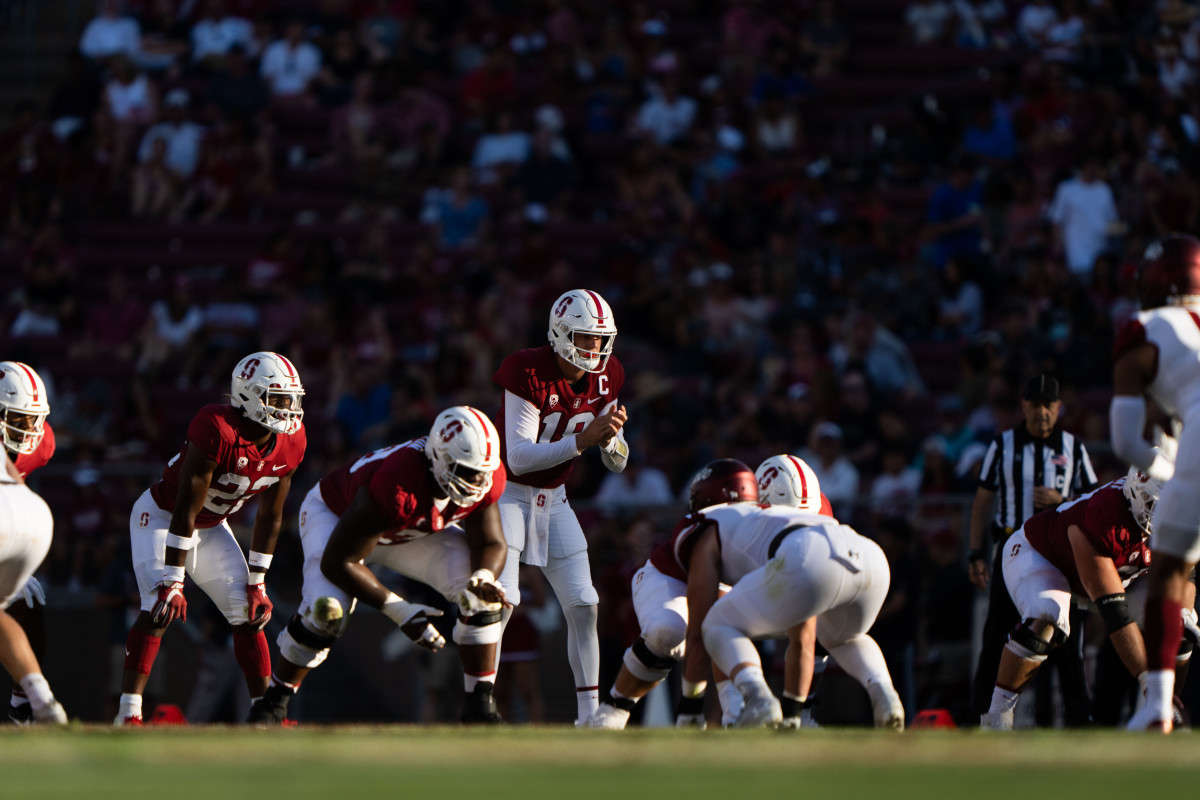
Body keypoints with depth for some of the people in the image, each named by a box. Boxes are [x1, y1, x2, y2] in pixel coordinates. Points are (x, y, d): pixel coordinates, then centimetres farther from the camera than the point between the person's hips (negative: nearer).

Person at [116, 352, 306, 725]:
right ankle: (128, 715, -24)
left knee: (248, 612, 0)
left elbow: (269, 516, 0)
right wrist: (171, 583, -31)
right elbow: (184, 513, -32)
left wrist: (257, 583, 0)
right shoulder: (217, 430, -35)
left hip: (212, 526, 7)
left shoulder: (290, 444, -13)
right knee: (160, 608, -23)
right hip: (162, 515, -7)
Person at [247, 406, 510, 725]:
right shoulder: (396, 486, -45)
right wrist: (397, 609, -38)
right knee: (327, 610, -29)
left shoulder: (485, 481, -29)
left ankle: (480, 706, -5)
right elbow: (336, 562, -37)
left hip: (411, 529, 5)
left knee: (482, 595, -15)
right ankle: (273, 702, -7)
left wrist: (483, 578, -38)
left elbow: (491, 545, -13)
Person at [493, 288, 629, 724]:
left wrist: (610, 438, -22)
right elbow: (519, 458, -28)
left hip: (553, 500, 6)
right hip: (508, 492, -6)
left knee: (583, 605, 1)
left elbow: (618, 463, 2)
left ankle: (590, 712, 7)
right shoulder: (529, 374, -23)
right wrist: (583, 441, -37)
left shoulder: (605, 378, -4)